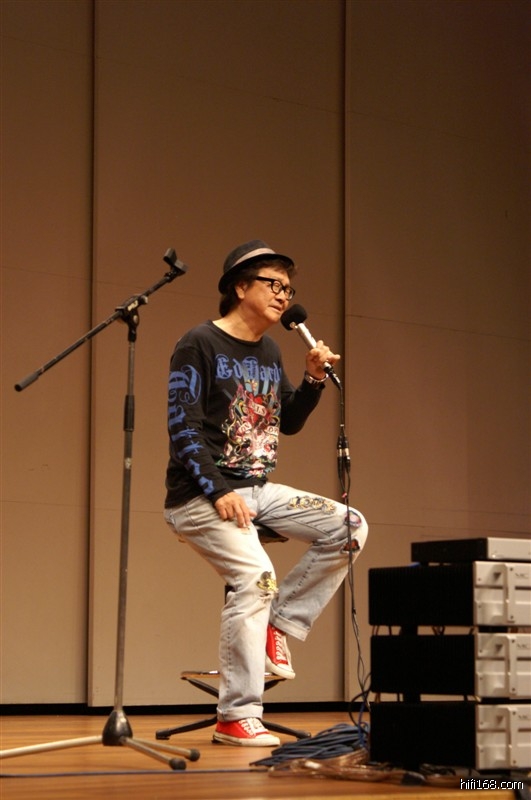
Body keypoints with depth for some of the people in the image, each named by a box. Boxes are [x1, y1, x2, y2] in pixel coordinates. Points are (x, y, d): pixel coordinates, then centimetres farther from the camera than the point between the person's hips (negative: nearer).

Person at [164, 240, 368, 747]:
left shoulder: (269, 353, 15)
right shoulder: (199, 345, -8)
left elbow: (287, 423, 21)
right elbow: (182, 425, -14)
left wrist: (313, 380, 2)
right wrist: (218, 491, -22)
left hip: (258, 490, 8)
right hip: (201, 495, -8)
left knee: (349, 529, -4)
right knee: (255, 576, -25)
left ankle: (278, 625, 1)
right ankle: (235, 719, -17)